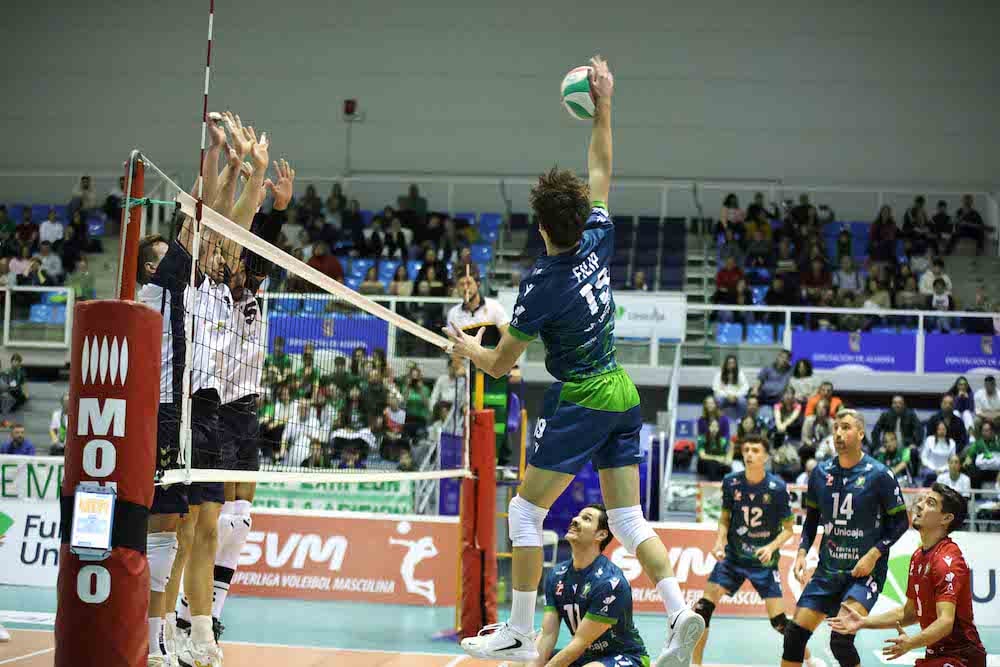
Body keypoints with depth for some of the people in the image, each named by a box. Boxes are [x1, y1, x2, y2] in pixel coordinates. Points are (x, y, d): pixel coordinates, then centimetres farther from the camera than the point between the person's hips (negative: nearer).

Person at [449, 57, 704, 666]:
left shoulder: (544, 284, -18)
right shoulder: (599, 239, -2)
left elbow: (500, 365, -8)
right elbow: (601, 171, 17)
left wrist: (467, 347, 12)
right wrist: (603, 107, 21)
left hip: (580, 403, -7)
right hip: (623, 396, 7)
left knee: (526, 512, 4)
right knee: (628, 519, 8)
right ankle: (681, 613, -7)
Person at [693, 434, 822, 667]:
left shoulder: (777, 487, -14)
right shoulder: (731, 482, -6)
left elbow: (788, 528, -5)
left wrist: (771, 547, -21)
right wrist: (719, 541, -9)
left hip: (764, 560, -3)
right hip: (733, 555, 3)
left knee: (778, 620, -5)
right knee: (703, 607, -9)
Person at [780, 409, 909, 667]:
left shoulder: (879, 475, -9)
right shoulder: (821, 472, 5)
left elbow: (901, 522, -5)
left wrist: (874, 554, -15)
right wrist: (802, 551, 5)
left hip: (865, 571, -5)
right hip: (828, 568, 5)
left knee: (841, 640, -21)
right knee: (795, 634, 1)